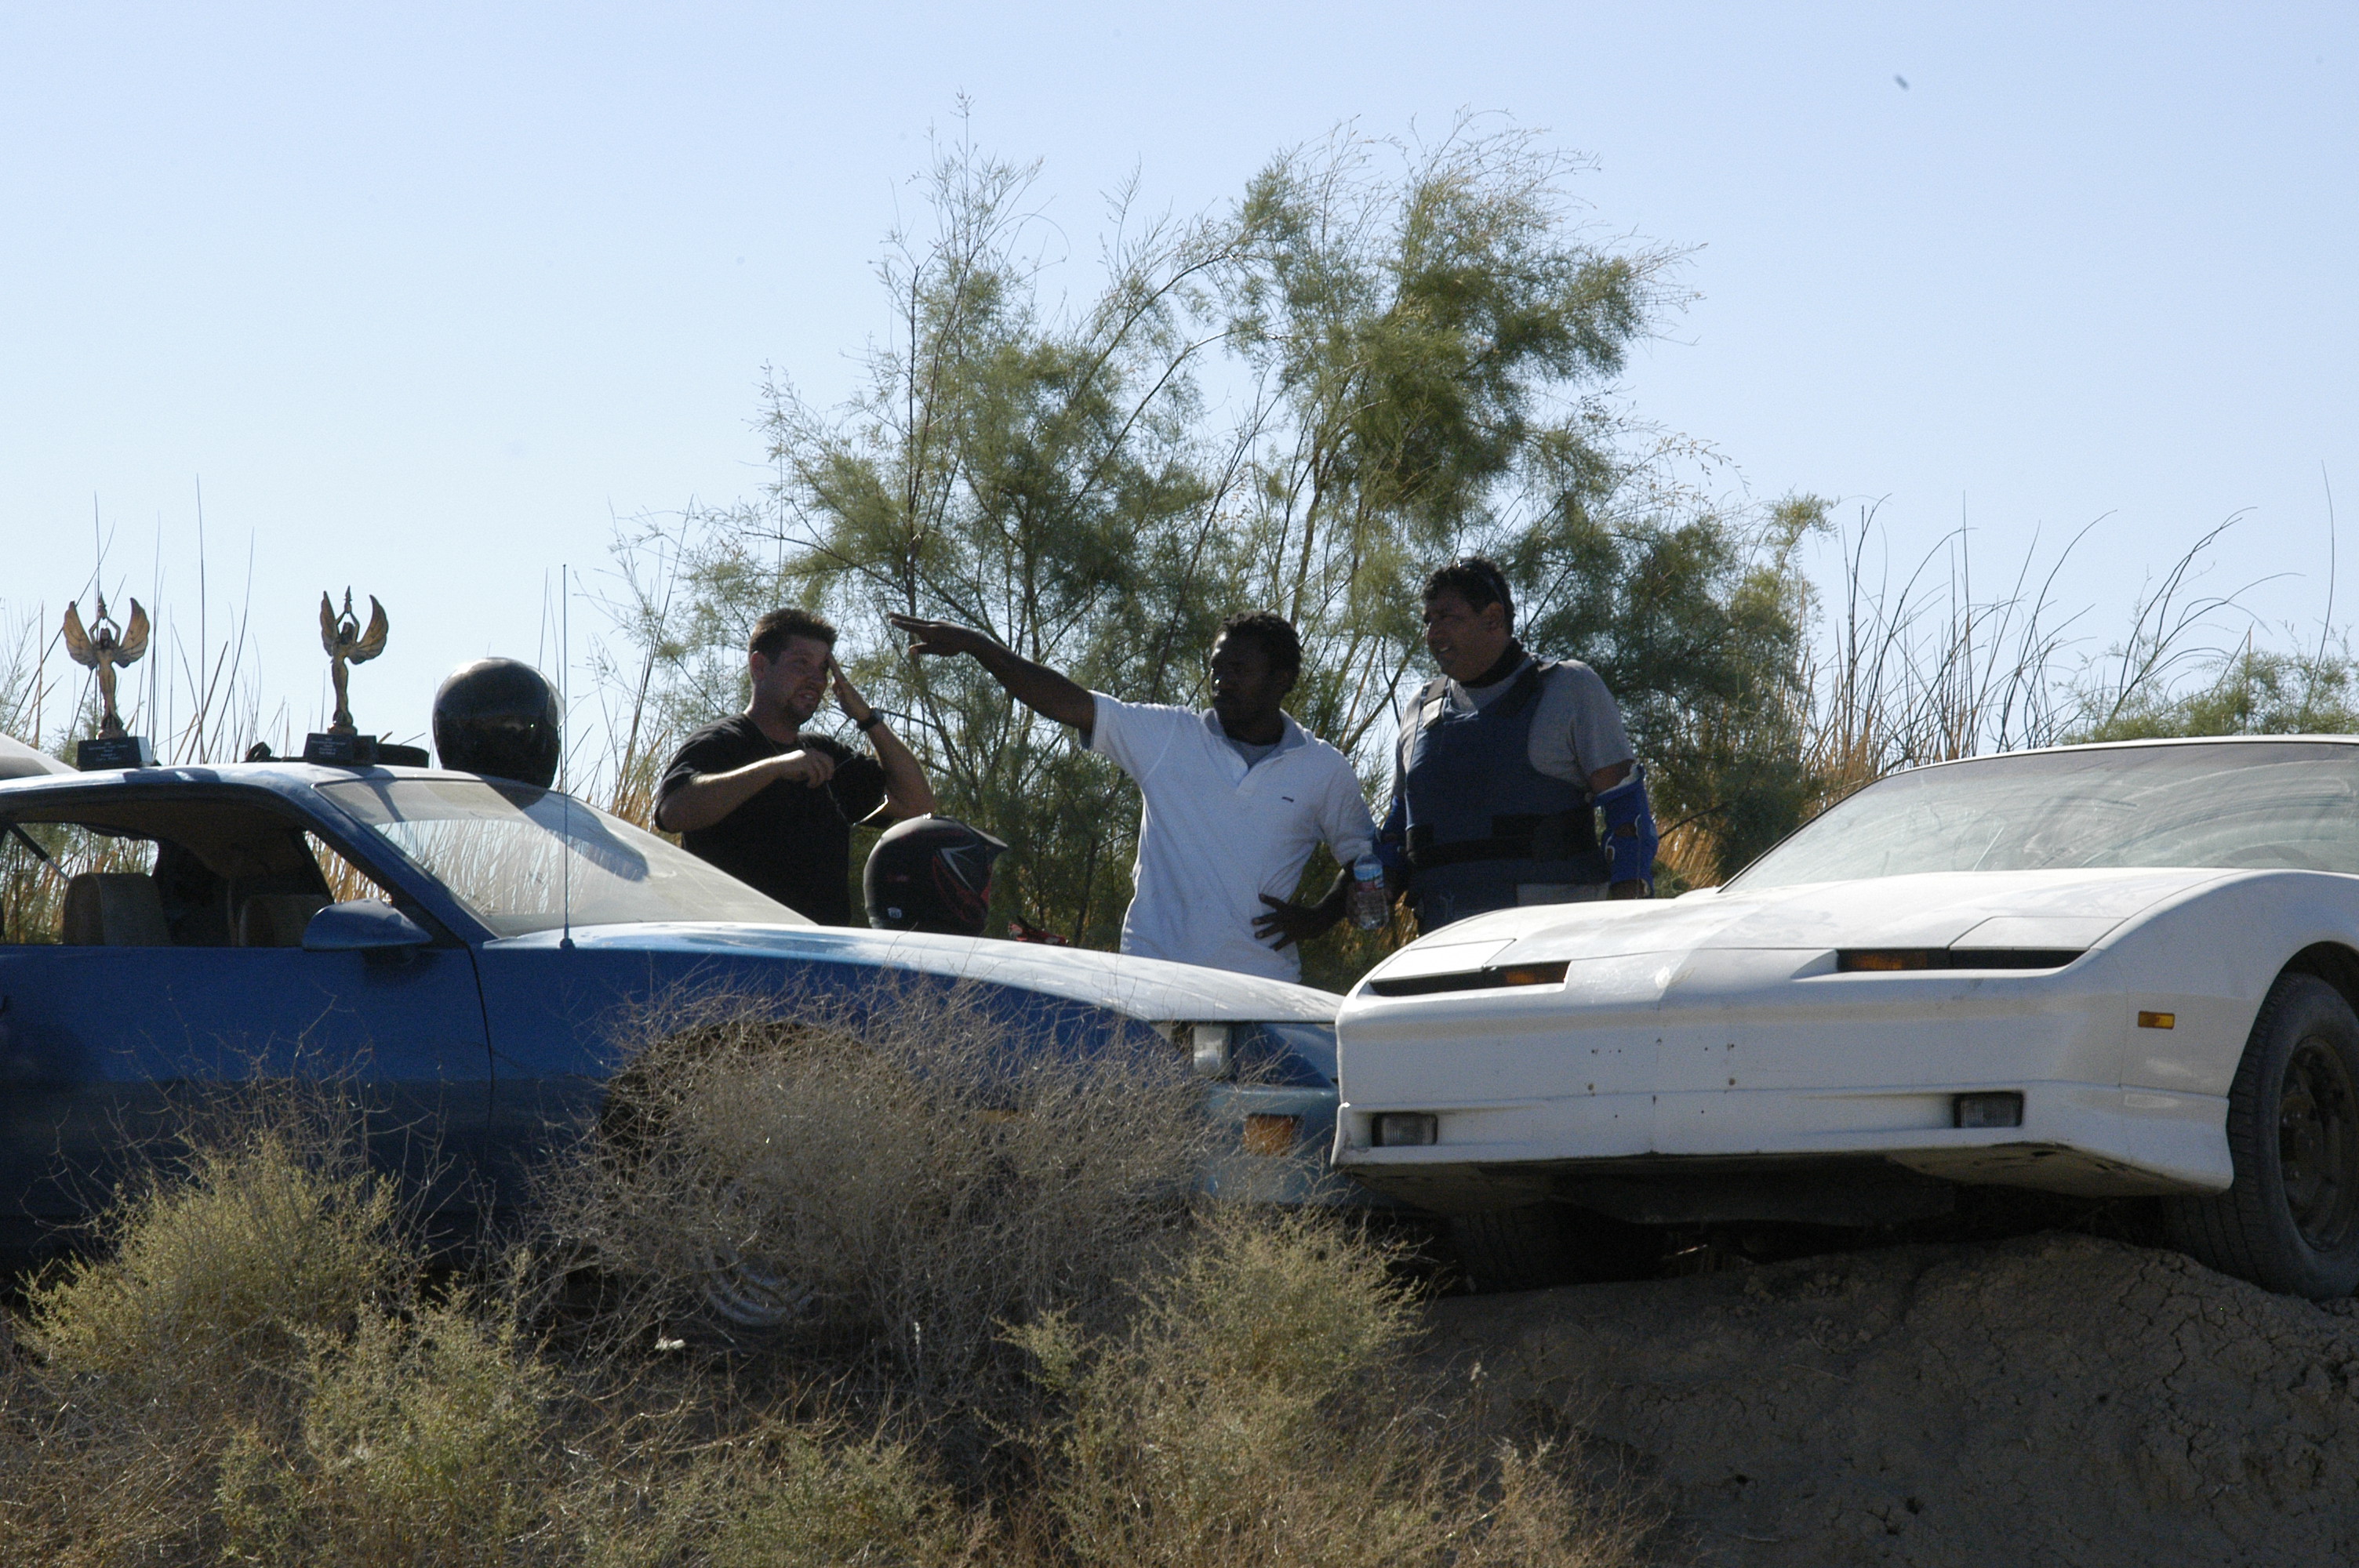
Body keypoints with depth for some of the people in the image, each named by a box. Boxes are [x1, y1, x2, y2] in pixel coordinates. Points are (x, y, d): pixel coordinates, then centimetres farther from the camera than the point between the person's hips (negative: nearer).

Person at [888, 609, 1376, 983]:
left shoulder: (1326, 770, 7)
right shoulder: (1167, 737, 6)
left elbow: (1366, 858, 18)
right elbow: (1067, 703, 1)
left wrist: (1315, 919, 2)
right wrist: (977, 646, -7)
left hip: (1261, 984, 0)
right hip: (1153, 978, 0)